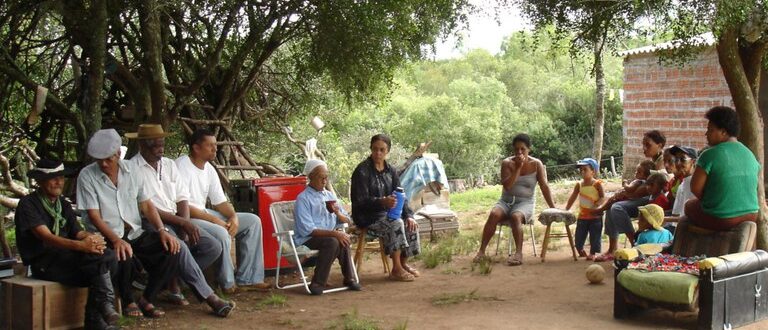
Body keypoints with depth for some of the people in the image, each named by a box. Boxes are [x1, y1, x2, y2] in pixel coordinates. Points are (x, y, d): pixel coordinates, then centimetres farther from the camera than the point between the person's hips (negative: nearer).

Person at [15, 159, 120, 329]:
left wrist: (92, 239, -21)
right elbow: (46, 237, -19)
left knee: (107, 256, -22)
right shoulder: (27, 204, -4)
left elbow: (79, 232, 6)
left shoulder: (64, 205, 19)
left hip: (67, 257, 7)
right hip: (44, 263, -7)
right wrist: (80, 246, -37)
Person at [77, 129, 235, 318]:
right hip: (107, 237, -4)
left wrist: (162, 230, -9)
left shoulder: (131, 169, 4)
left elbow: (146, 205, 7)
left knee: (175, 248, -14)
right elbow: (94, 216, -13)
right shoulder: (87, 176, -7)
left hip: (135, 232, 5)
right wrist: (116, 240, -27)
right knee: (121, 255, -36)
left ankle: (147, 300, -7)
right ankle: (128, 302, -9)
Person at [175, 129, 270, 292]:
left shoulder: (209, 169, 11)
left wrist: (234, 216, -9)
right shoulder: (181, 167, -16)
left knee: (252, 221, 1)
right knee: (221, 233, -35)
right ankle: (228, 284, -12)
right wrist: (213, 219, -24)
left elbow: (220, 201, 12)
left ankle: (247, 279, -1)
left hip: (205, 214, 10)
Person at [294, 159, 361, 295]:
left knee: (343, 240, -27)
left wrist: (337, 213, -8)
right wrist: (334, 233, -23)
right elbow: (307, 230, -15)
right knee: (332, 242, -33)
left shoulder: (330, 196, 14)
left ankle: (348, 278, -17)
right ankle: (318, 283, -23)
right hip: (307, 239, -5)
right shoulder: (303, 198, -6)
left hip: (330, 236, 5)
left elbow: (347, 221, 15)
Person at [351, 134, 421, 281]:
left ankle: (404, 263, -1)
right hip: (366, 216, -7)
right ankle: (396, 269, -24)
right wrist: (382, 202, -37)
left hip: (386, 213, 7)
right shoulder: (362, 171, -13)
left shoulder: (390, 170, 8)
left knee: (410, 224, -18)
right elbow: (360, 202, -19)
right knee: (395, 224, -31)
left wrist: (408, 215, -11)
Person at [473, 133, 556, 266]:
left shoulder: (536, 164, -2)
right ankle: (481, 251, -31)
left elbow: (545, 187, -6)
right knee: (494, 214, -31)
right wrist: (518, 167, -18)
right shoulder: (507, 163, -1)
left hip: (525, 202, -2)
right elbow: (507, 186, -13)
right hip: (506, 201, 2)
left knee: (515, 216, -37)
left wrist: (553, 209, -13)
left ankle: (519, 254, -41)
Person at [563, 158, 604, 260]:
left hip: (595, 216, -4)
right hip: (582, 216, 4)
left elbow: (603, 197, -10)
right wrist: (566, 210, 1)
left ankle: (592, 254, 15)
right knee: (579, 236, 9)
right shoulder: (579, 184, 2)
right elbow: (572, 198, 6)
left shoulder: (597, 184, -9)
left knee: (595, 236, 1)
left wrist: (597, 205, -27)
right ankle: (581, 251, 32)